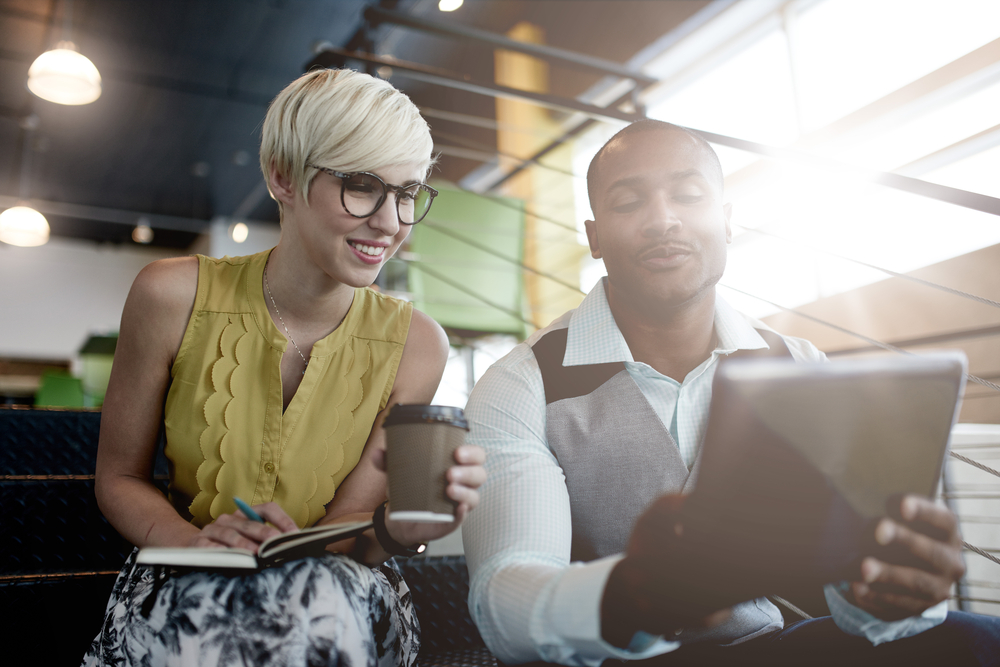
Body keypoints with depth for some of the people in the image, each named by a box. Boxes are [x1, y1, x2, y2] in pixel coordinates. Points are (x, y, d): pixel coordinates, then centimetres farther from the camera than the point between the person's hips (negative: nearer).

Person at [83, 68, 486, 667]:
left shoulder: (416, 344, -12)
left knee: (328, 597, -35)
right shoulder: (173, 298, -10)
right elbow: (119, 478, 0)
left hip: (342, 600, 1)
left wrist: (399, 522, -34)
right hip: (183, 593, 0)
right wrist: (191, 542, -21)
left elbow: (343, 532, -10)